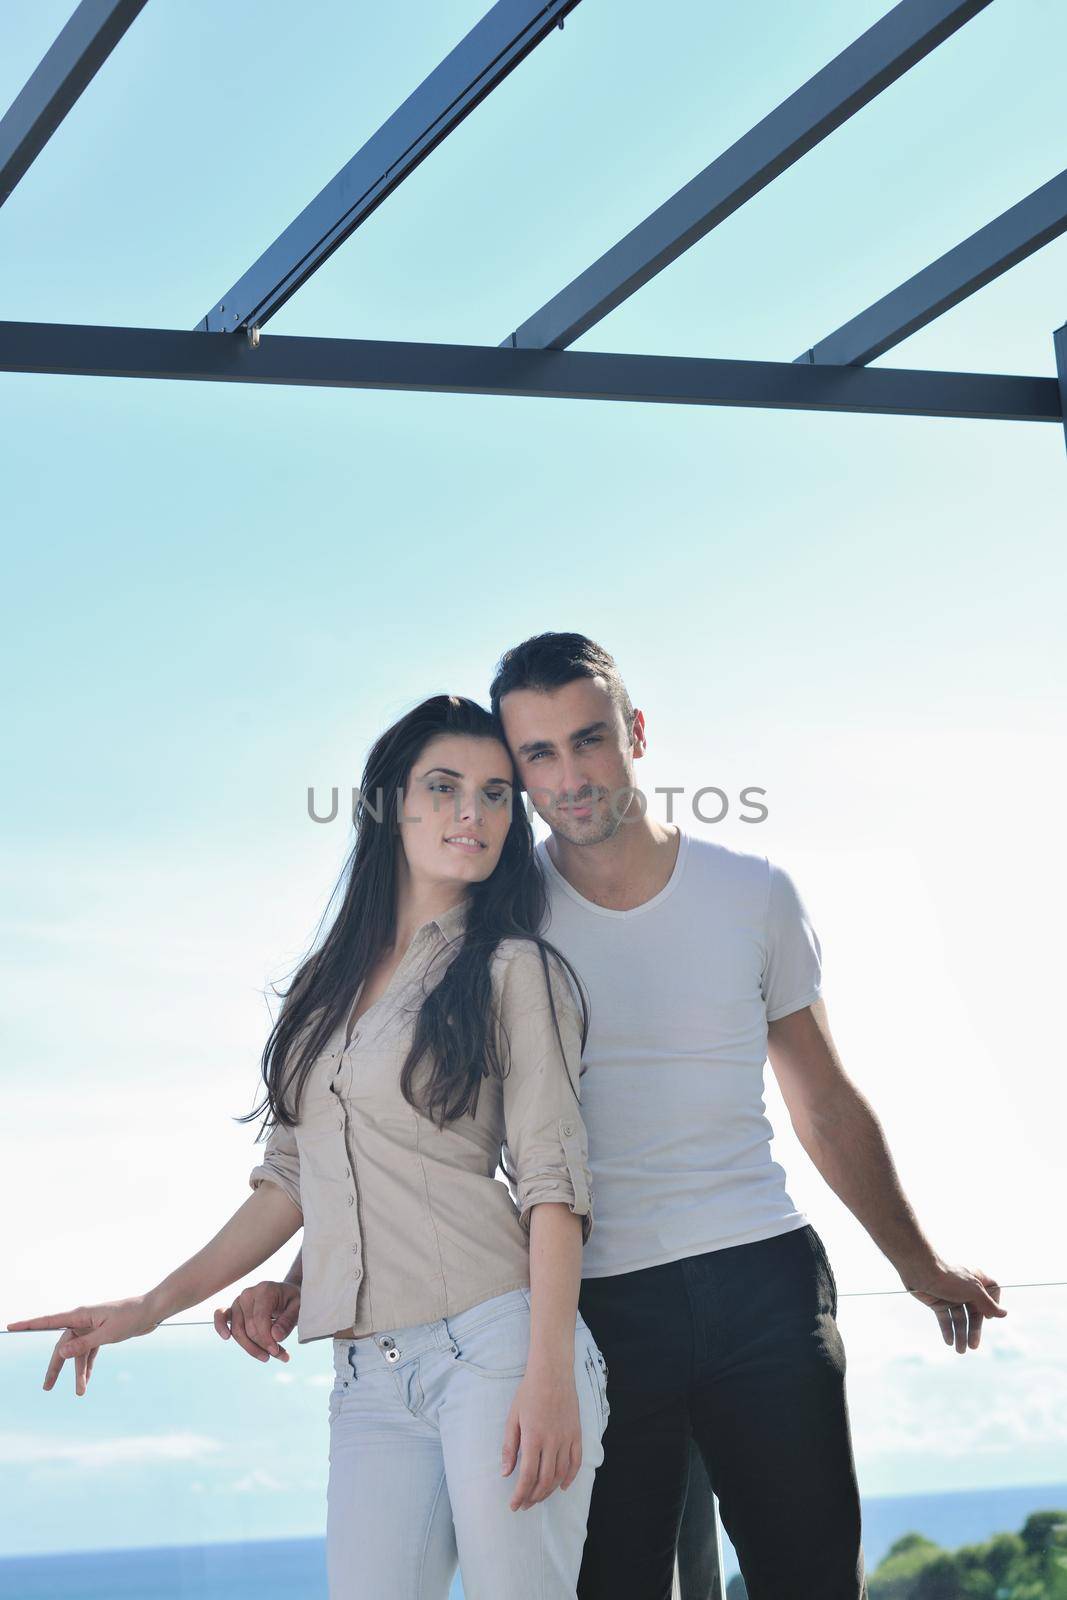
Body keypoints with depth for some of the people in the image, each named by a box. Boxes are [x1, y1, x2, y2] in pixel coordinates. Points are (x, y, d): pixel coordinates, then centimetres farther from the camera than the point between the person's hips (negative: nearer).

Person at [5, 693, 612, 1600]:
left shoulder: (515, 970, 2)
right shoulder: (331, 984, 19)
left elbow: (551, 1178, -6)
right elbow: (291, 1183, 21)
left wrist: (550, 1375, -16)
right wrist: (151, 1309, 17)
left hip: (495, 1346, -5)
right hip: (370, 1382, 5)